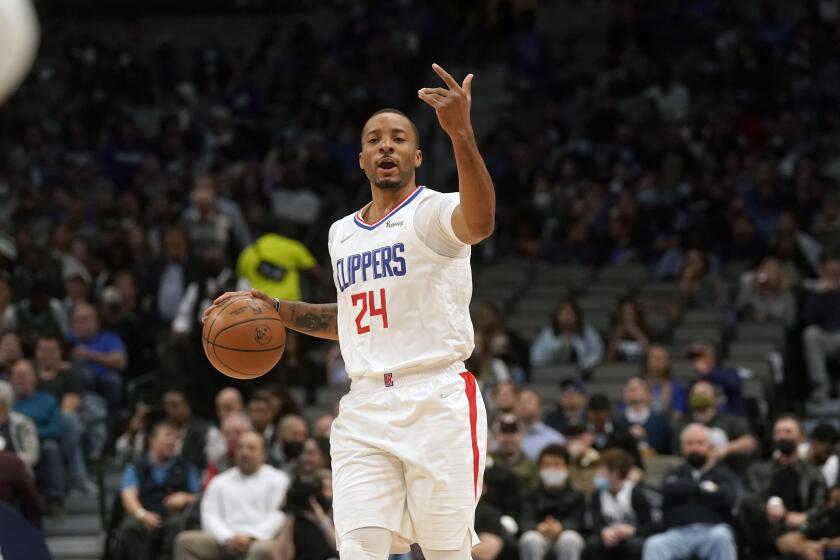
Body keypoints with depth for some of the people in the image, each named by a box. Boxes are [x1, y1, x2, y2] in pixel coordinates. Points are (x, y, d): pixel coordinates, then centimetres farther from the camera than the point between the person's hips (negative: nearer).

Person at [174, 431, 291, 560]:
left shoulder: (277, 480, 12)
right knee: (185, 541, -22)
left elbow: (278, 516, 0)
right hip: (225, 540, 3)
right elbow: (210, 516, 9)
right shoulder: (219, 482, 21)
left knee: (263, 549, -40)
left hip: (259, 539, -3)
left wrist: (251, 536, -15)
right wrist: (228, 538, -12)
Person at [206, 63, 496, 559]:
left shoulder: (434, 211, -3)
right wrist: (278, 310, 20)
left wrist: (461, 133, -42)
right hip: (365, 409, 5)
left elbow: (480, 223, -29)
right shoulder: (342, 234, 19)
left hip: (437, 401, -5)